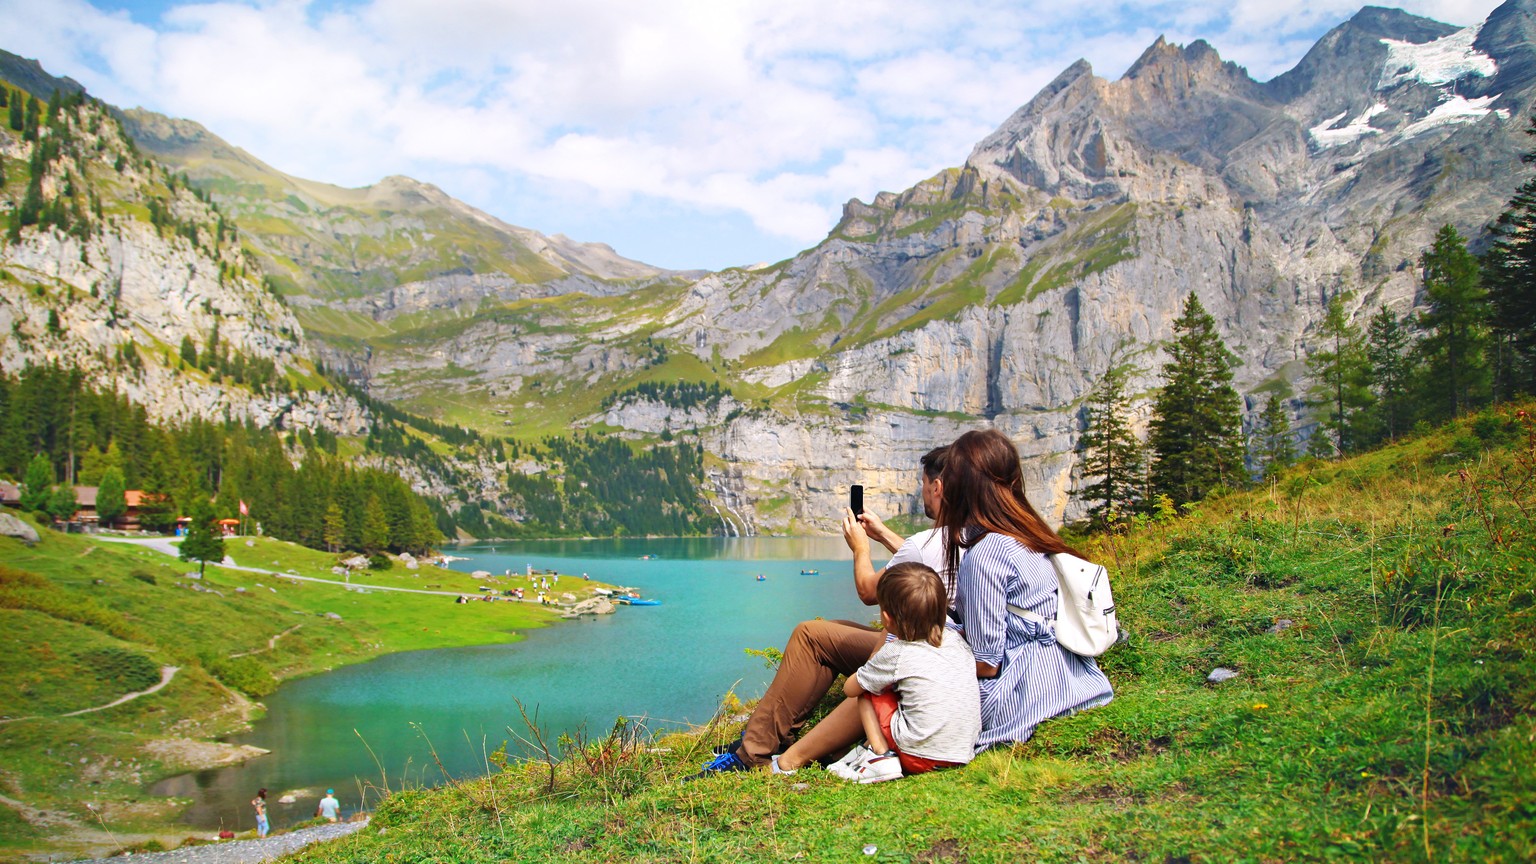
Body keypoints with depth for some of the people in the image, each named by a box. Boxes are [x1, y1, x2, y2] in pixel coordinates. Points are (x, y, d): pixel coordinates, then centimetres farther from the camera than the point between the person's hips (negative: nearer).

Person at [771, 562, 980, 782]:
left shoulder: (895, 654, -11)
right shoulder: (955, 639, 3)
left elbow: (849, 688, 3)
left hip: (921, 757, -7)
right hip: (963, 754, 7)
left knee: (865, 693, 10)